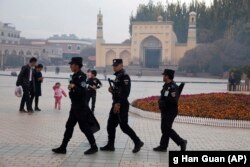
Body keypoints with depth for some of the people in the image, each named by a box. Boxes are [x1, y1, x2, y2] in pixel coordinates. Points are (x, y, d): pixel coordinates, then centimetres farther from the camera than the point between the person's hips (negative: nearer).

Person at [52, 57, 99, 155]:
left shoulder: (81, 76, -16)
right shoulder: (75, 76, 12)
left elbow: (83, 91, -27)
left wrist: (74, 87, -38)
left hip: (80, 107, -10)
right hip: (75, 106, 10)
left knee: (84, 126, -3)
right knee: (69, 126, 11)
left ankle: (94, 147, 10)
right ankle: (63, 148, 17)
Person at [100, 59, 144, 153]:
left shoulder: (125, 77, -14)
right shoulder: (118, 77, 16)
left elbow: (125, 92, -23)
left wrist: (118, 104, -26)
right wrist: (112, 90, 4)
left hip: (122, 105, -10)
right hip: (116, 104, 10)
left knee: (123, 125, -7)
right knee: (110, 124, 10)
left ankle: (138, 142, 5)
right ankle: (110, 145, 18)